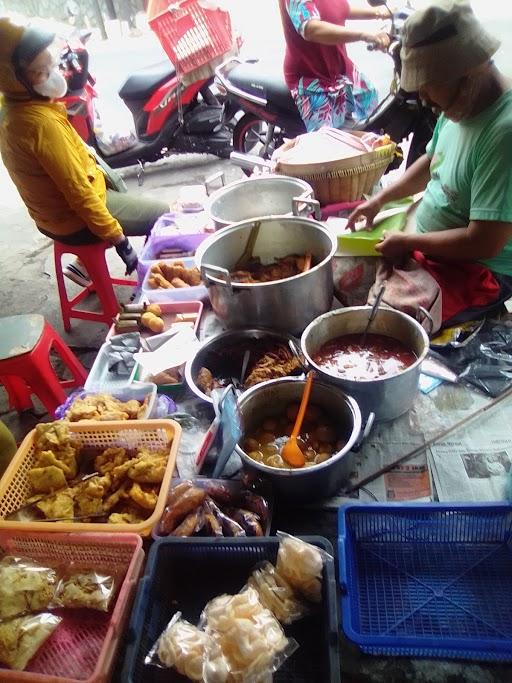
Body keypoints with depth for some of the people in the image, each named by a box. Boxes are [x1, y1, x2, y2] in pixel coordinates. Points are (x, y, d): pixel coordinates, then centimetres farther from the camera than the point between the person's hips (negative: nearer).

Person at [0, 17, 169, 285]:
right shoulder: (40, 121, -31)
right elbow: (77, 191, -29)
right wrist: (120, 241, -23)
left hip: (52, 213, 9)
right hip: (75, 219, -9)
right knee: (163, 215, 3)